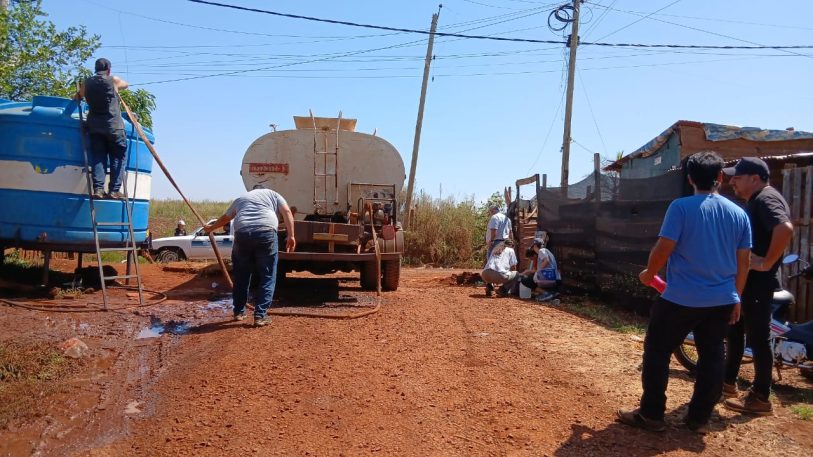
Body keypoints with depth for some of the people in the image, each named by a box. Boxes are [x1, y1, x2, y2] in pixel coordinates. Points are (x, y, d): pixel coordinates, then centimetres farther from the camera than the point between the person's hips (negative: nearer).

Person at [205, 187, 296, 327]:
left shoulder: (240, 198, 33)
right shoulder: (272, 194, 26)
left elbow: (225, 218, 43)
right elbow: (287, 212, 9)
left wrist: (210, 228, 62)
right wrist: (291, 236, 4)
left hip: (242, 234, 3)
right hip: (266, 233, -2)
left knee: (241, 276, 20)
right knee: (267, 277, 6)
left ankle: (239, 312, 27)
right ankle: (260, 316, 0)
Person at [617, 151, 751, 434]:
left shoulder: (681, 207, -12)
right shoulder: (739, 213, 4)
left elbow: (663, 249, -15)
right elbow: (743, 262, 8)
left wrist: (649, 274, 3)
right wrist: (736, 297, 18)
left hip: (681, 299, -5)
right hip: (722, 301, 6)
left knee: (657, 352, 6)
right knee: (712, 358, 14)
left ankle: (651, 415, 11)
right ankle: (700, 419, 23)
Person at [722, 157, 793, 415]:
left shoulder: (766, 199, -17)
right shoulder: (755, 201, 16)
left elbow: (785, 229, -34)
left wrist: (766, 263, -27)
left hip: (757, 282, -11)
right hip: (744, 280, 11)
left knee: (757, 338, -2)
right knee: (735, 331, 18)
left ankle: (761, 398, 8)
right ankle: (728, 383, 30)